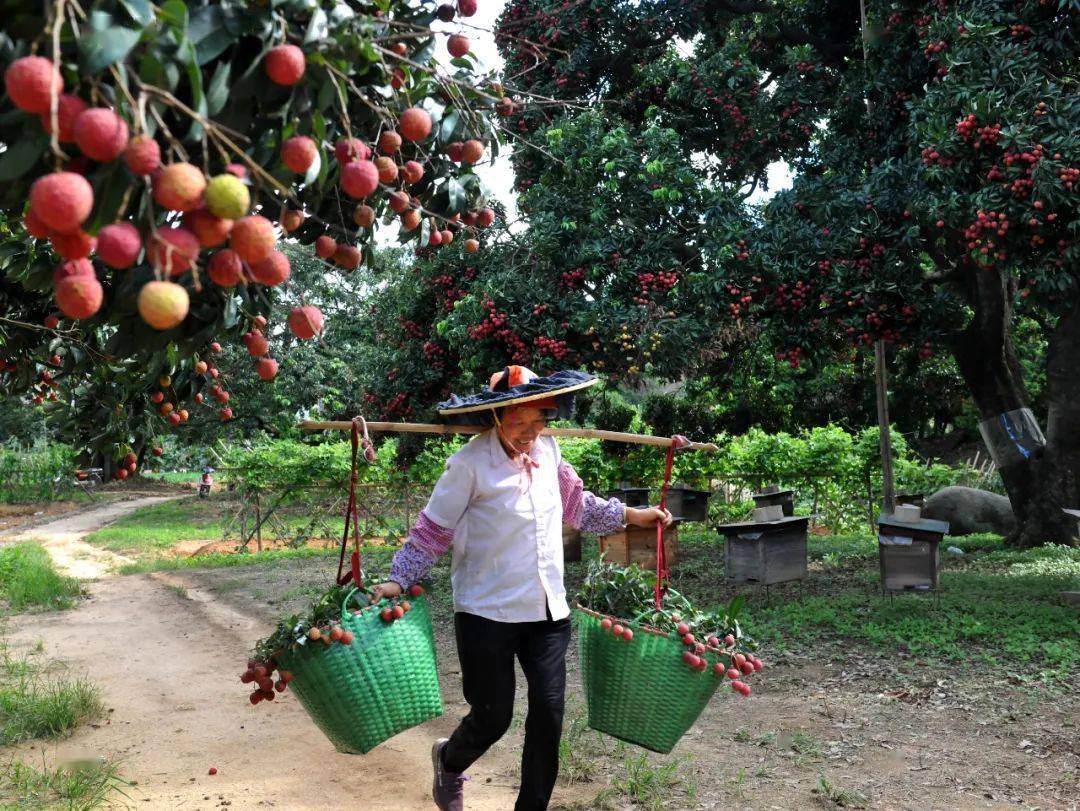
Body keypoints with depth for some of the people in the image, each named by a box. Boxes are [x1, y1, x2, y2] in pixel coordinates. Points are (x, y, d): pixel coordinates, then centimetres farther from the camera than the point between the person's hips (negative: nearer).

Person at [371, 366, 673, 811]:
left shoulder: (548, 451, 3)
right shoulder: (470, 464, -15)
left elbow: (575, 504, 20)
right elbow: (432, 531, -10)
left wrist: (630, 515, 21)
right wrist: (398, 580, -17)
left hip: (548, 611, 5)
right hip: (488, 613, -5)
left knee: (549, 715, 3)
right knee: (492, 717, 6)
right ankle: (449, 761, 41)